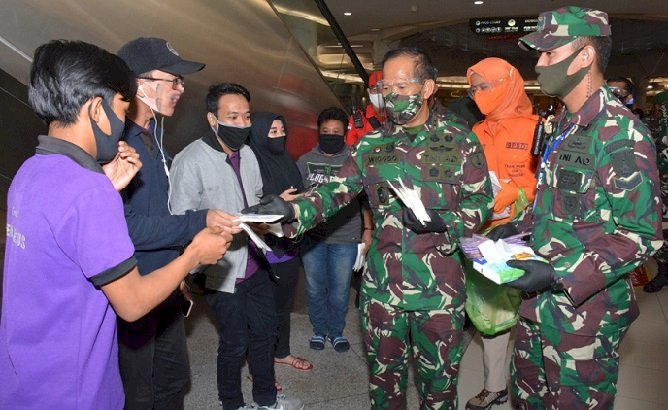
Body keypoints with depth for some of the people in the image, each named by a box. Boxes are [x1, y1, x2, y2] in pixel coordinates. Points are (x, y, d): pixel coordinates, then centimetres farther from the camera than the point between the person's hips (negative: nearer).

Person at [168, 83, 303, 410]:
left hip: (254, 263, 7)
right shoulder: (191, 161, -18)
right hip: (222, 271, -7)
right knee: (235, 341, 7)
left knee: (265, 328, 19)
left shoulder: (247, 154, 6)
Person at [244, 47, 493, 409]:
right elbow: (336, 191, -3)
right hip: (381, 286, 2)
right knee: (384, 376, 18)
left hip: (439, 290, -2)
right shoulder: (370, 146, 4)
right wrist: (293, 209, -19)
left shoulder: (460, 141, -3)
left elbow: (481, 200, -1)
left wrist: (443, 222, -19)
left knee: (438, 381, 15)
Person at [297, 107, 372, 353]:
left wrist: (367, 229, 0)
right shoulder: (305, 161, 3)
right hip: (312, 237, 2)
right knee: (315, 288, 15)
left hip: (345, 239, -2)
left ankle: (336, 331, 34)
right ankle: (319, 330, 36)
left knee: (340, 291, 11)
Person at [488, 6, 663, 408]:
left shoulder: (620, 132, -19)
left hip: (586, 310, -8)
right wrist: (520, 226, 6)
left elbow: (641, 235, -22)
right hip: (542, 301, 8)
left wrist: (560, 275, -26)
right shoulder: (565, 126, 9)